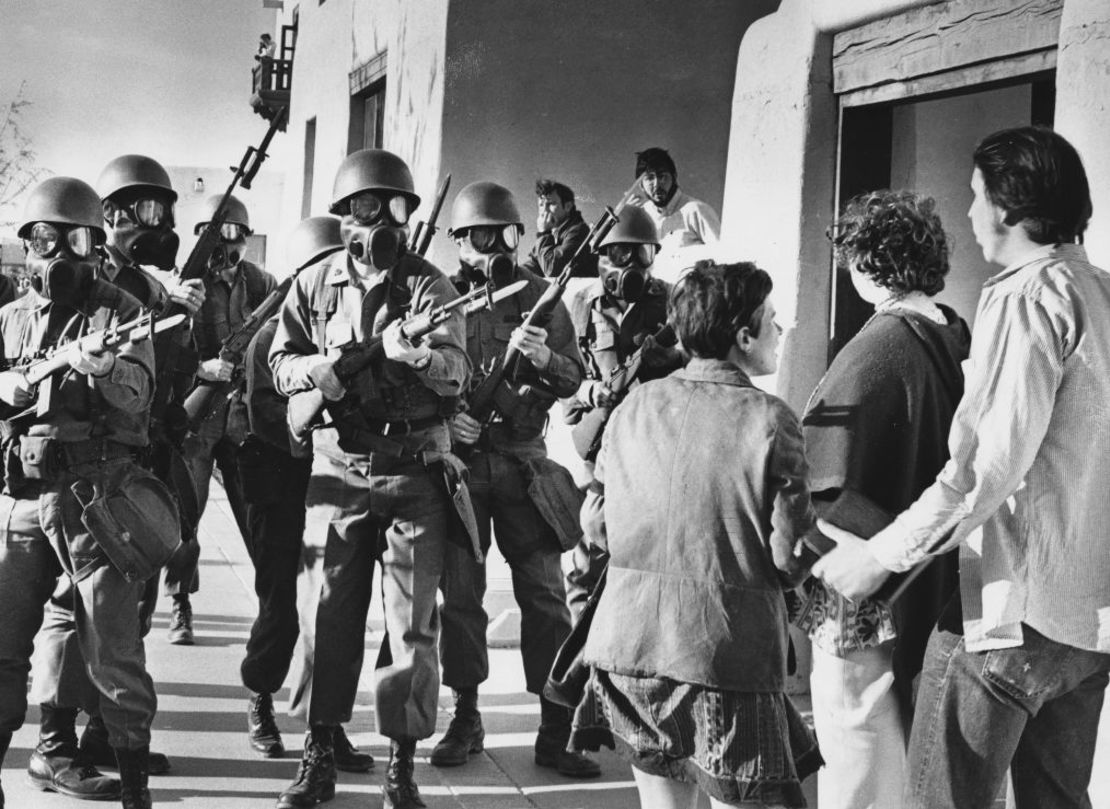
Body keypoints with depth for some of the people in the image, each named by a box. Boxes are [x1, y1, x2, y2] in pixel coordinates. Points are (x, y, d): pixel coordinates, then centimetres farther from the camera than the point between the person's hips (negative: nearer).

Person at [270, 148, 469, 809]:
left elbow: (457, 374, -12)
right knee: (329, 612, 6)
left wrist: (416, 354, -33)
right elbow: (280, 362, 8)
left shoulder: (429, 285, -1)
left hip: (416, 470, -1)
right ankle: (318, 755, 18)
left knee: (414, 621, 0)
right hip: (339, 469, 2)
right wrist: (315, 369, -14)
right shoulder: (317, 283, 6)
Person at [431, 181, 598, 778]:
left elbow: (574, 379, 3)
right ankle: (465, 718, 20)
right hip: (457, 457, 0)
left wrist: (544, 357, -18)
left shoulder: (540, 298, 6)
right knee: (458, 594, 6)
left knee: (545, 593, -2)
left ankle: (555, 731, 4)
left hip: (523, 460, 0)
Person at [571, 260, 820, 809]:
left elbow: (595, 522, 8)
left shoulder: (636, 404, 4)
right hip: (729, 654, -5)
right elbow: (790, 557, -11)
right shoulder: (769, 419, -11)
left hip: (631, 642, 5)